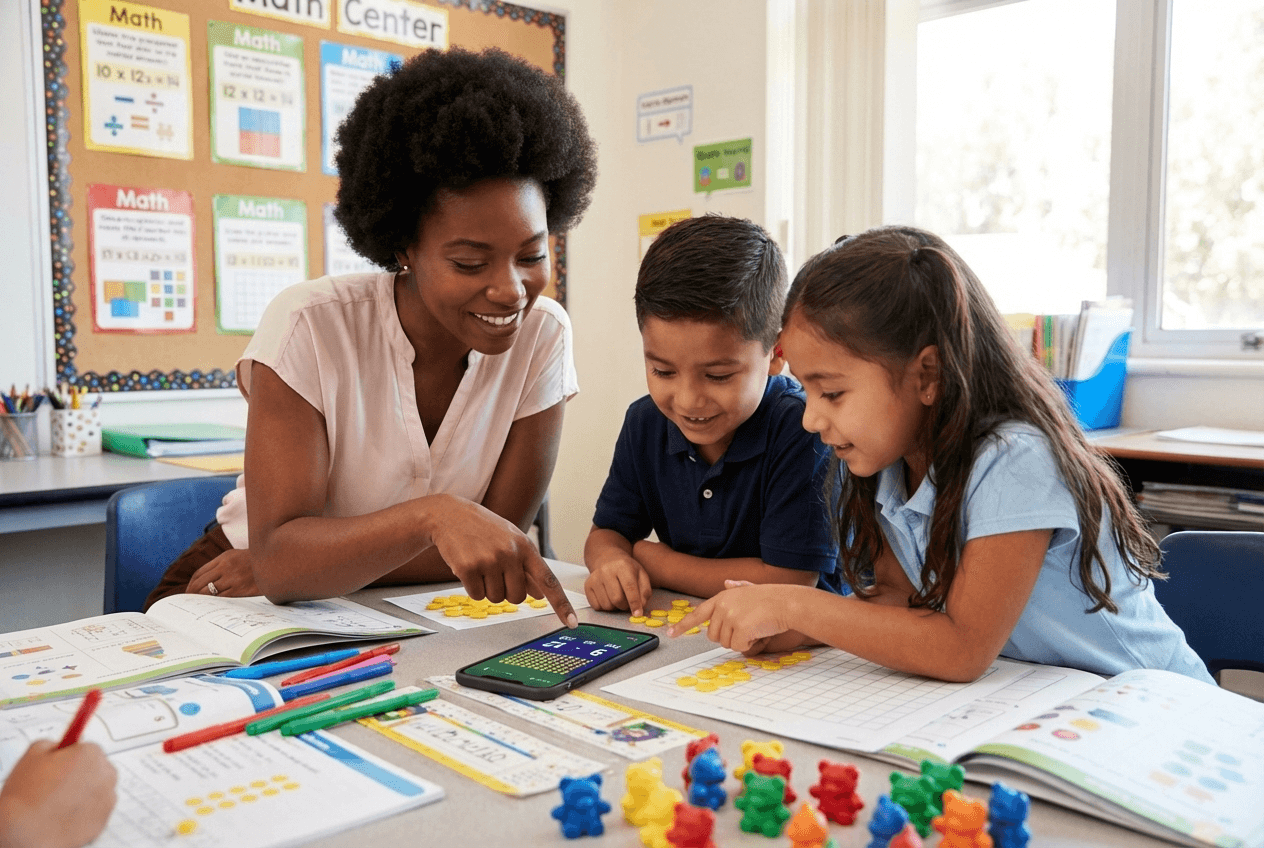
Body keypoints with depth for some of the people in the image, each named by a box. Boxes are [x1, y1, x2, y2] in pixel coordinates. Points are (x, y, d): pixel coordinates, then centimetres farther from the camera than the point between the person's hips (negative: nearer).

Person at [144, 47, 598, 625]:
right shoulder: (309, 327, -20)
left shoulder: (542, 335, -13)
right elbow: (278, 561, -25)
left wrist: (313, 564, -18)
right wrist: (432, 514, -44)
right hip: (250, 603, -2)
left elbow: (500, 542, -11)